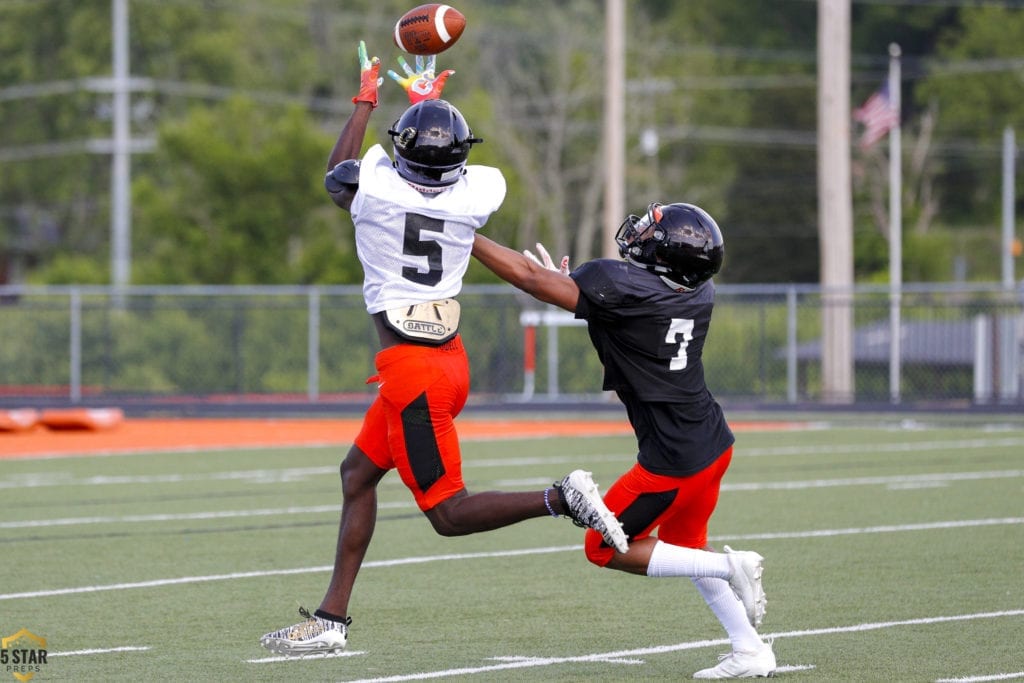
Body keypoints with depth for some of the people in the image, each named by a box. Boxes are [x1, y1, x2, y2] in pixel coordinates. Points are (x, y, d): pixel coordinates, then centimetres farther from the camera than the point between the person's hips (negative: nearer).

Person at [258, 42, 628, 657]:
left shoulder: (376, 185, -12)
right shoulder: (478, 192, -3)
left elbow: (337, 175, 14)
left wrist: (365, 102, 28)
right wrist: (432, 102, 38)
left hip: (412, 370, -7)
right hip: (449, 357, 7)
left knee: (450, 513, -3)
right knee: (359, 472, 18)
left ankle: (563, 498, -21)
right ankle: (332, 618, 22)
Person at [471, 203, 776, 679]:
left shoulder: (621, 285, -21)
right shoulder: (700, 294, -1)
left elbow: (531, 277, -15)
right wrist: (572, 284, 13)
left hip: (674, 460, -8)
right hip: (713, 443, 8)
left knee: (606, 548, 9)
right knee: (683, 545, 25)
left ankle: (731, 567, -3)